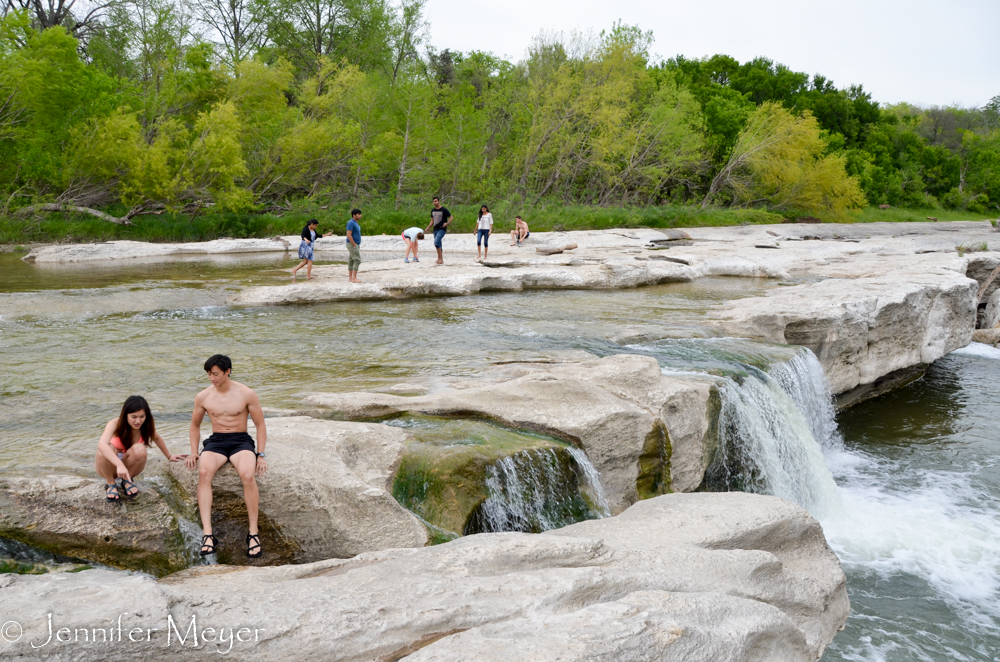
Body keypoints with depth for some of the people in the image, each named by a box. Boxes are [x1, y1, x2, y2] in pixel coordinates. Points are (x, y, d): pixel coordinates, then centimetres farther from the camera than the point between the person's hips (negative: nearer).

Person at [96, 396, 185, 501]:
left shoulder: (146, 426, -16)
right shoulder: (115, 424, -28)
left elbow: (157, 438, 8)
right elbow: (101, 444, -48)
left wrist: (169, 456, 20)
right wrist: (119, 464, -61)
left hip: (128, 466, 2)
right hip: (109, 466, -2)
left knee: (139, 449, -30)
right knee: (108, 449, -36)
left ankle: (127, 480, -3)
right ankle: (110, 484, -10)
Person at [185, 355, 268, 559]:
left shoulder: (247, 394, -3)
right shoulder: (203, 397, 5)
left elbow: (260, 425, 3)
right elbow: (195, 425, 21)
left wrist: (260, 455, -6)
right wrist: (193, 452, 7)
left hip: (241, 441, -2)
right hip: (216, 441, 2)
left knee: (248, 475, -35)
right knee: (203, 472, -34)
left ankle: (253, 532, -23)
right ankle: (207, 533, -37)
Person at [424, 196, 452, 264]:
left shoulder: (444, 210, -6)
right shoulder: (433, 210, 13)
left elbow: (451, 217, -1)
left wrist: (447, 223, -18)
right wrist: (428, 228, 10)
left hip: (442, 229, -7)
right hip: (435, 229, 7)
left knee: (436, 242, -23)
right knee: (438, 245, 8)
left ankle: (440, 258, -15)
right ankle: (441, 260, 15)